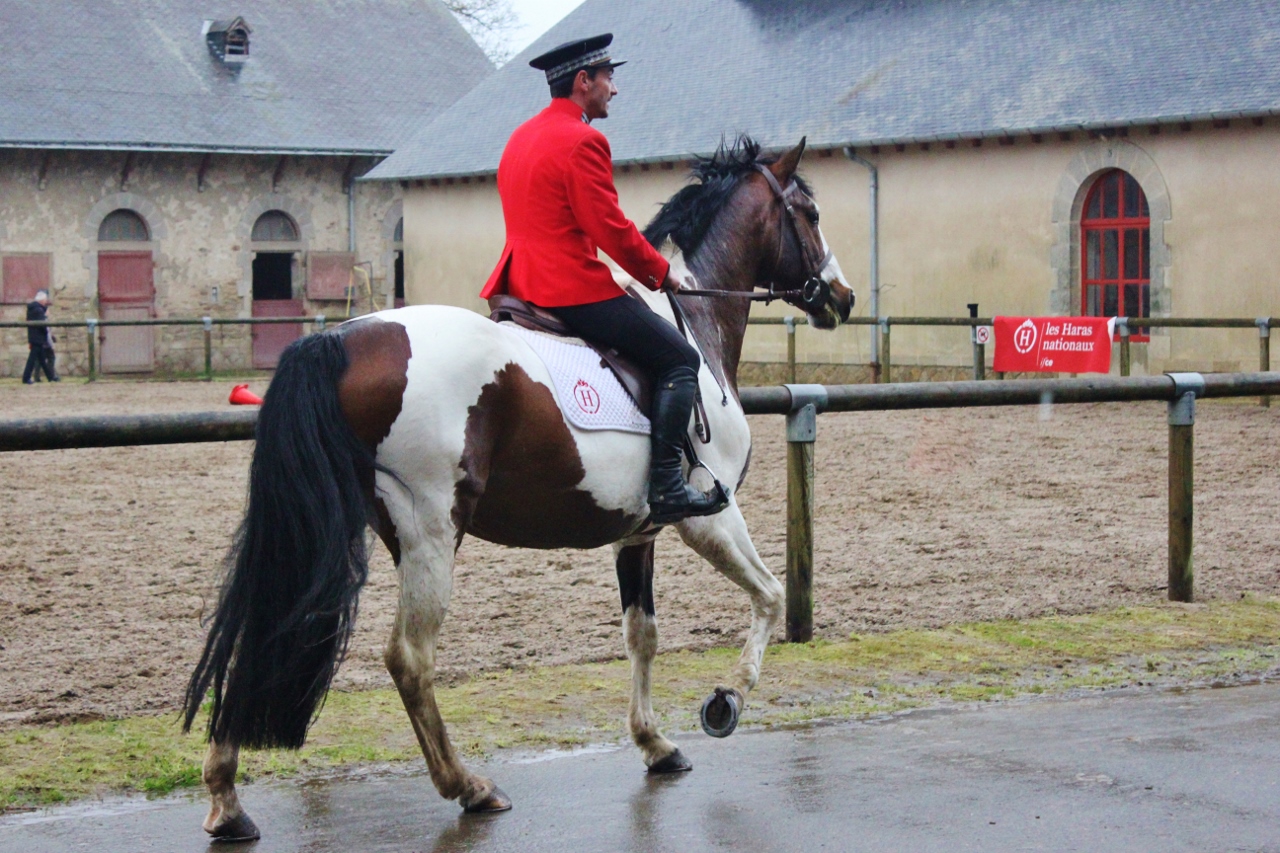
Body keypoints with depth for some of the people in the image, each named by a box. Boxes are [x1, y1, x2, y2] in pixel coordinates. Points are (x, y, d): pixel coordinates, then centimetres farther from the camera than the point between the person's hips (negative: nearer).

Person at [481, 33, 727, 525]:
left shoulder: (520, 138, 16)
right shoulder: (582, 141, -14)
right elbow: (611, 230, -18)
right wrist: (660, 274, -3)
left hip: (522, 283, 10)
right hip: (575, 289, -10)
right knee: (680, 360, -3)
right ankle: (666, 487, -10)